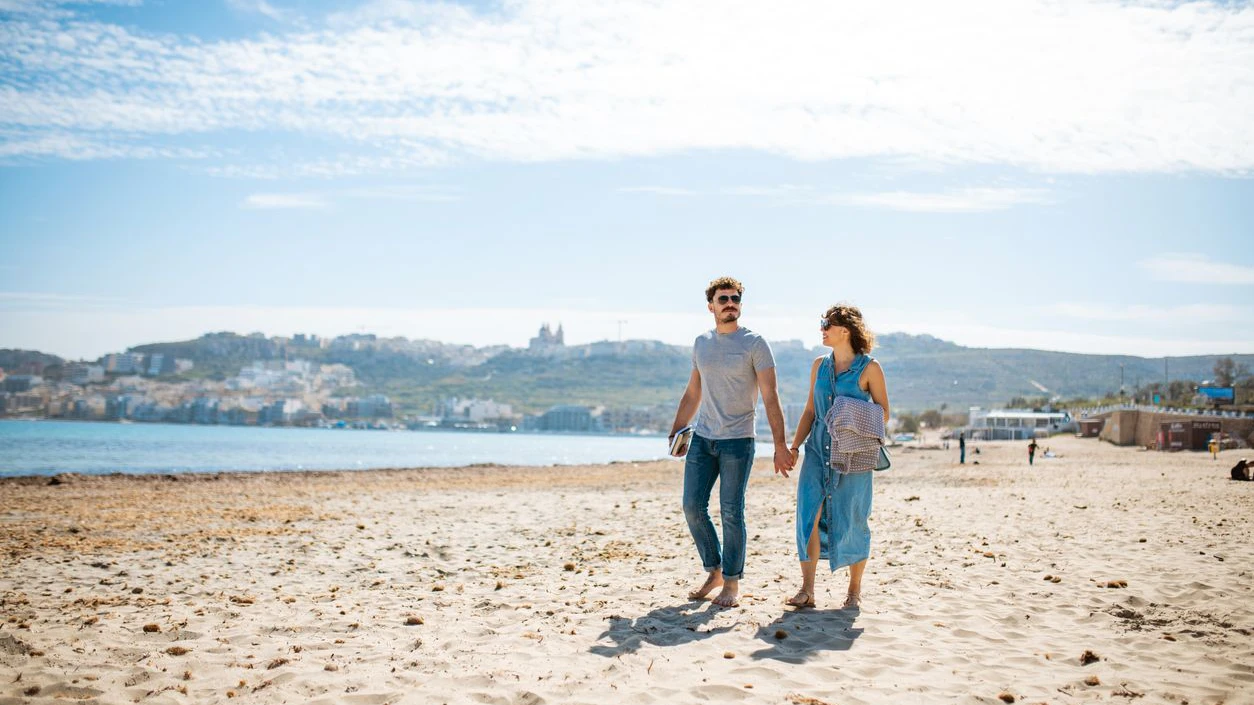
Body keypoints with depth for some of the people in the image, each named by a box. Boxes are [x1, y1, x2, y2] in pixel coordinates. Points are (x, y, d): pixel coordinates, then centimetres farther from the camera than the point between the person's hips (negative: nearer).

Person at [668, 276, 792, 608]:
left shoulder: (754, 343, -4)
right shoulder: (701, 343, 11)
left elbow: (770, 398, -9)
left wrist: (780, 446, -15)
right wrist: (675, 432, 15)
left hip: (738, 440, -5)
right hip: (702, 438, 5)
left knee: (731, 512, -2)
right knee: (693, 506, 2)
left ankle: (732, 582, 12)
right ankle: (714, 571, 20)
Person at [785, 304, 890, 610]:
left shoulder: (869, 368, -3)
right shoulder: (819, 365, 12)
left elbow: (883, 413, 2)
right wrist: (795, 445, 6)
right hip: (818, 449, 4)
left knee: (851, 520, 2)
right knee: (809, 514, -6)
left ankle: (854, 590, 19)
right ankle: (807, 589, -1)